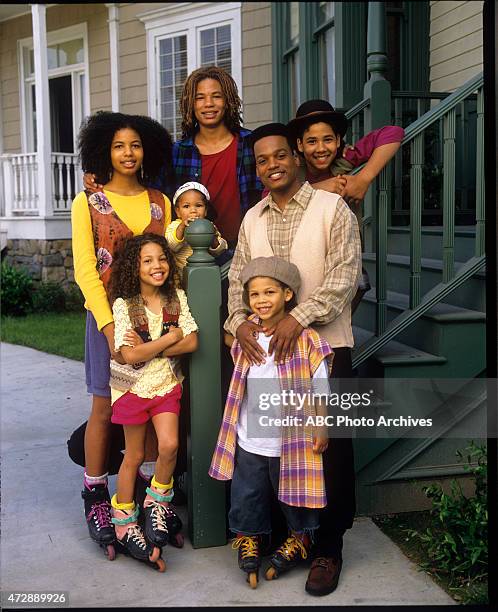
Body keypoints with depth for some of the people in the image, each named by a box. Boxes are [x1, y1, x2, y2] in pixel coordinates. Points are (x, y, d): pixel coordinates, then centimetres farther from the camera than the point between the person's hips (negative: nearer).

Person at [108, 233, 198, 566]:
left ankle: (157, 503, 12)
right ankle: (124, 521, 26)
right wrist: (171, 336, -15)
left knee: (169, 445, -14)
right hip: (134, 387, -2)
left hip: (167, 384, 2)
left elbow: (191, 342, -10)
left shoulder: (177, 297, -2)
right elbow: (130, 355, -22)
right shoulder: (124, 305, -12)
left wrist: (149, 348, -17)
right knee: (135, 456, 7)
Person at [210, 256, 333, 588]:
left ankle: (300, 538, 37)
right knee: (247, 496, 15)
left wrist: (322, 430, -9)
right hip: (249, 439, 4)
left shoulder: (305, 338, -14)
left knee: (295, 494, 14)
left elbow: (321, 388, -10)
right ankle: (248, 538, 36)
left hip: (291, 439, -4)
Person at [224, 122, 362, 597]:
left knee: (330, 449, 1)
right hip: (267, 347, 4)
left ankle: (328, 548, 15)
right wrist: (240, 321, -9)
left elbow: (344, 274, -11)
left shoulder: (332, 207, -2)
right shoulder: (252, 218, 14)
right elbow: (237, 277, 11)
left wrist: (298, 317, -21)